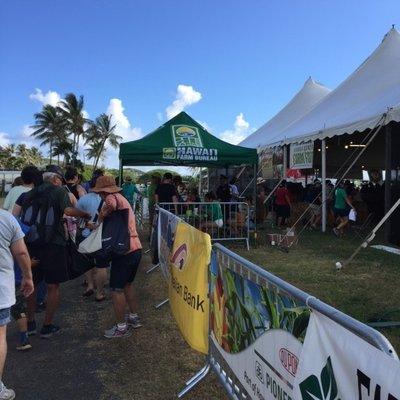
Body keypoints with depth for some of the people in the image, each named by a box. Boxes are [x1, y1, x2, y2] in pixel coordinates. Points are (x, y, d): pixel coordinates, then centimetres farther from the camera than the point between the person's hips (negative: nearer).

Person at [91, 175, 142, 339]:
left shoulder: (112, 197, -8)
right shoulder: (122, 199, 19)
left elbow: (110, 205, -30)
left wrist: (101, 218, -13)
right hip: (136, 247, 10)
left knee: (117, 289, 1)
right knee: (128, 284, 23)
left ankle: (121, 327, 10)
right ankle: (134, 317, 34)